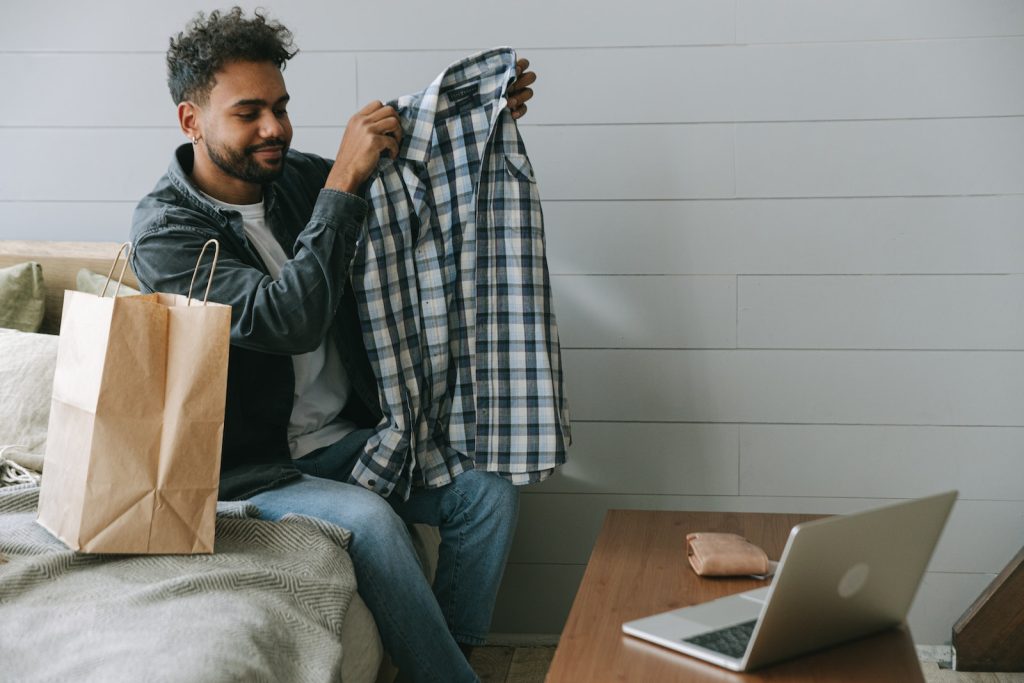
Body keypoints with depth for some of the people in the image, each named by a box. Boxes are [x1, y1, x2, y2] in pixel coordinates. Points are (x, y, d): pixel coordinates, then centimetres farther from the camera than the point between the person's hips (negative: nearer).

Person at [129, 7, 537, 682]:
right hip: (249, 465, -6)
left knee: (488, 490, -12)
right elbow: (288, 321, -31)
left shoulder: (297, 176, 3)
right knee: (369, 518, -31)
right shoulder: (165, 230, -16)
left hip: (343, 434, 6)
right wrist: (343, 184, -30)